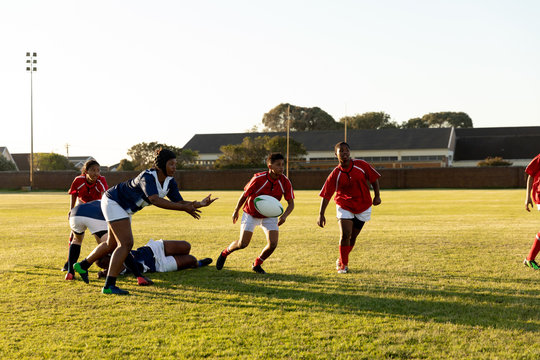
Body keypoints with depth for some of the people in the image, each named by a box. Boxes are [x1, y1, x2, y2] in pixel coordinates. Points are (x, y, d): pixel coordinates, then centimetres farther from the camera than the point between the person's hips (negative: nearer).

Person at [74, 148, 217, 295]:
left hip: (125, 209, 10)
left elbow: (180, 202, -9)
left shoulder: (170, 182, -8)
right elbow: (155, 200, -49)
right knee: (126, 243, -18)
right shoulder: (147, 177, -34)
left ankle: (83, 265, 41)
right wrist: (183, 207, -51)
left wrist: (200, 203, -26)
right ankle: (109, 286, -17)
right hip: (112, 201, -10)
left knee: (112, 244, 21)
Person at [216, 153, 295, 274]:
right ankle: (225, 253, 24)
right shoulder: (258, 178, -26)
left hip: (269, 215, 3)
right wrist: (236, 211, 2)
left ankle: (257, 264, 13)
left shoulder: (285, 182, -18)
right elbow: (245, 194, -10)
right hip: (251, 214, -3)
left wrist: (284, 216, -33)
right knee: (243, 244, -9)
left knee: (273, 244, -14)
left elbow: (291, 204, -13)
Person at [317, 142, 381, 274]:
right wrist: (321, 215, -13)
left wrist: (377, 196, -1)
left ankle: (341, 261, 31)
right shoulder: (335, 174, -12)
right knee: (345, 234, -16)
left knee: (353, 237, 9)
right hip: (344, 207, -2)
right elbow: (326, 195, -9)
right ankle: (343, 264, 2)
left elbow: (374, 179, 5)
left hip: (363, 207, 2)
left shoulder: (361, 165, -9)